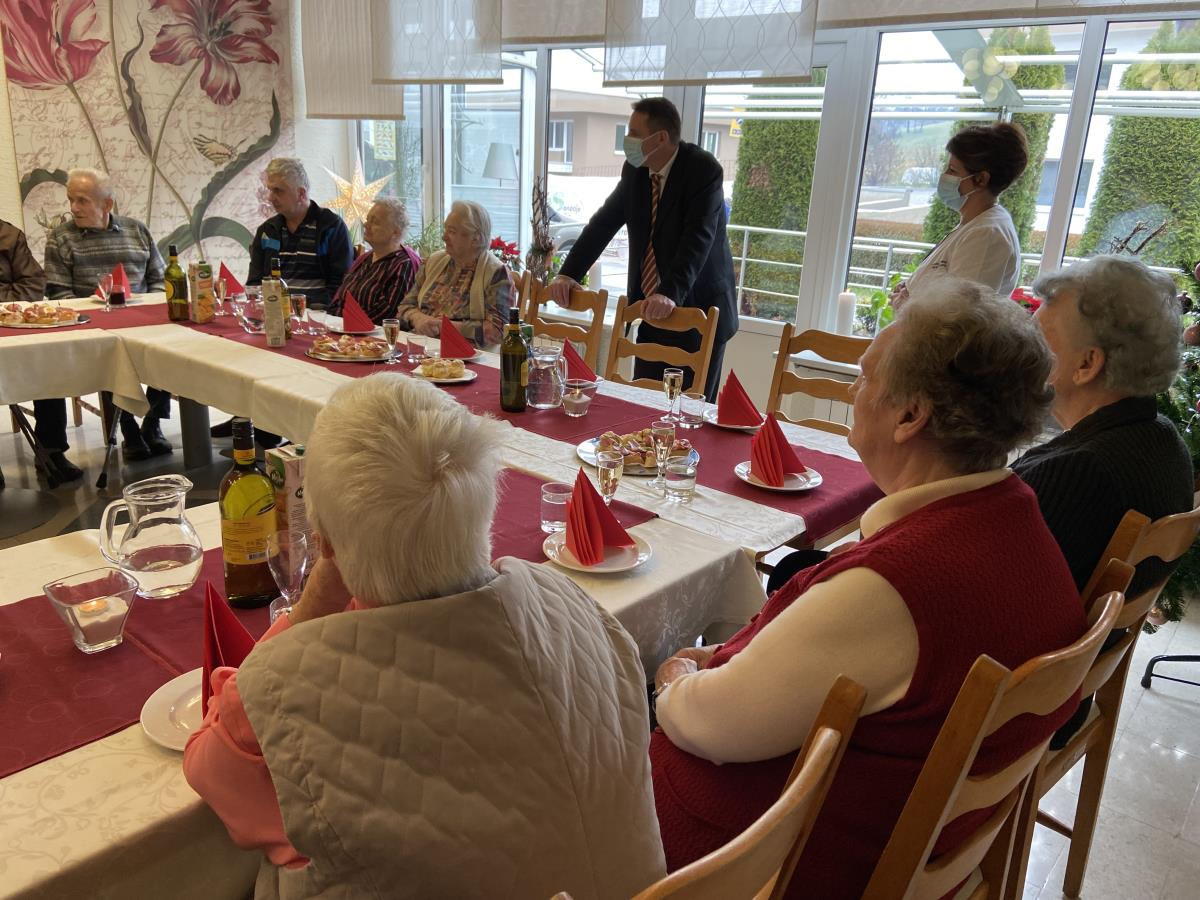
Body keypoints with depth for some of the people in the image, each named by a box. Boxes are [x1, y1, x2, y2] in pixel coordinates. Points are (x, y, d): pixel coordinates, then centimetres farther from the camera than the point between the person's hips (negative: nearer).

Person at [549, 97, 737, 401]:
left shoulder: (704, 169, -15)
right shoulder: (634, 170, 4)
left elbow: (698, 238, -26)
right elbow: (604, 222, 6)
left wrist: (670, 294, -39)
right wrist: (568, 274, -5)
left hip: (697, 309, -6)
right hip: (652, 310, 6)